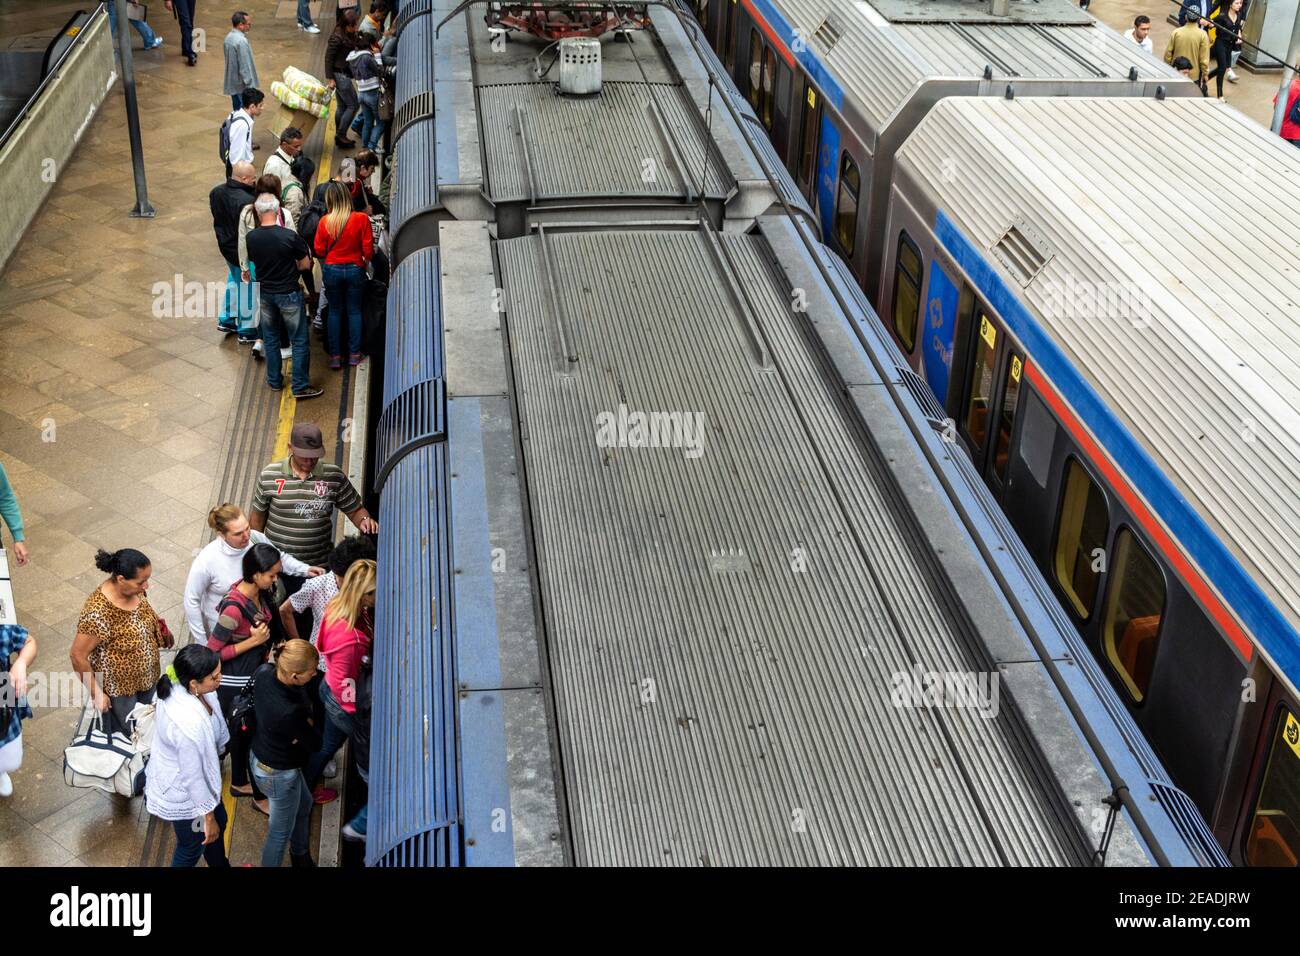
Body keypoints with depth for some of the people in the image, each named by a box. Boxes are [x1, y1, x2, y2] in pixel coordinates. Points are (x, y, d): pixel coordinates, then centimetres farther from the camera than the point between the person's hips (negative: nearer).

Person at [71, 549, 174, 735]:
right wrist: (96, 693, -19)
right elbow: (78, 656, -25)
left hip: (146, 678, 7)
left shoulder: (135, 590, -13)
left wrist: (160, 626, -2)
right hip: (117, 689, -6)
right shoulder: (98, 613, -35)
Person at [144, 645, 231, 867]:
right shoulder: (190, 725, -44)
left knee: (219, 822, 32)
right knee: (192, 847, 21)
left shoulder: (177, 685, -20)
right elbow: (193, 777, -29)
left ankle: (220, 865, 58)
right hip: (183, 794, -8)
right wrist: (208, 818, -14)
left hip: (174, 771, 8)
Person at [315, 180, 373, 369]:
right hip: (355, 269, 0)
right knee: (354, 311, 12)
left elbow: (319, 250, -4)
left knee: (334, 311, 11)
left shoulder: (324, 221, -11)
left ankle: (335, 355, 12)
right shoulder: (361, 219, -13)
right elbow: (368, 249, -8)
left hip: (331, 270, 0)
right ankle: (354, 353, 15)